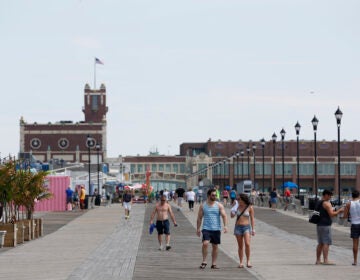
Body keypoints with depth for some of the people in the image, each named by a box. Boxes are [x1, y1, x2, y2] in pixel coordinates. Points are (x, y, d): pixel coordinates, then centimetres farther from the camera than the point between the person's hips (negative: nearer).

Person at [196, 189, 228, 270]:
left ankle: (213, 264, 16)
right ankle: (204, 262, -8)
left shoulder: (219, 205, 3)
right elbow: (199, 218, 9)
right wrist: (198, 228, 5)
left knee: (215, 247, 6)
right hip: (206, 229, -1)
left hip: (216, 229, 1)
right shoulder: (203, 206, 5)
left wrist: (225, 226, -18)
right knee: (205, 243, -20)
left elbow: (224, 216, -4)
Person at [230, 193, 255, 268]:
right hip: (238, 227, 3)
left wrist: (253, 229, -3)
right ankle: (241, 262, 10)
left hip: (246, 227, -3)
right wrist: (233, 211, -8)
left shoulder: (250, 207, -2)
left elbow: (252, 218, 1)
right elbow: (232, 216, 9)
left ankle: (248, 261, -8)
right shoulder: (237, 206, 5)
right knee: (240, 246, 5)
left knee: (247, 244, -18)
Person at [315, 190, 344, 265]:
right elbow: (331, 214, -18)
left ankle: (318, 260, 13)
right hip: (325, 225, -9)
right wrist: (339, 211, -4)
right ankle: (325, 260, -12)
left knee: (320, 243, 12)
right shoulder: (326, 203, -13)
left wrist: (336, 211, 24)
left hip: (319, 225, 9)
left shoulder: (318, 203, 16)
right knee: (326, 243, -8)